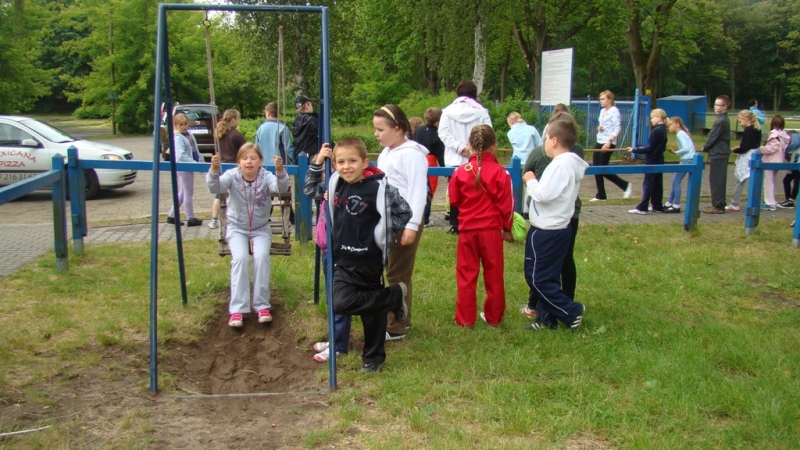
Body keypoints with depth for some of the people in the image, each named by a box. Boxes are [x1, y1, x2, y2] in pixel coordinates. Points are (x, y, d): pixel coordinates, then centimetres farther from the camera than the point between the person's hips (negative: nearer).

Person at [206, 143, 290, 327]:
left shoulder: (265, 177, -11)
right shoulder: (232, 176, -10)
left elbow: (281, 188, -31)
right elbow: (214, 188, -28)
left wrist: (280, 170, -51)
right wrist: (214, 169, -47)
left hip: (261, 229, 0)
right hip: (237, 228, 0)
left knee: (261, 256, -26)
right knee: (240, 257, -25)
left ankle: (262, 305, -13)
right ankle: (238, 309, -19)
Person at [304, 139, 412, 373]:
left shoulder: (379, 187, -16)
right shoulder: (335, 184, 2)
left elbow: (404, 212, -13)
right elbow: (310, 189, 19)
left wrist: (382, 234, -8)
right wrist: (317, 163, 4)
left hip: (370, 259, -5)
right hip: (344, 259, 5)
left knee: (372, 308, 3)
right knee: (341, 304, -9)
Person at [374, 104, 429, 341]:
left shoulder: (411, 154, -14)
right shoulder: (386, 153, 15)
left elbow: (417, 191, -18)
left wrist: (412, 225, -22)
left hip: (404, 222, -9)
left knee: (398, 275, -3)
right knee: (392, 272, 15)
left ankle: (396, 327, 5)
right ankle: (400, 319, 26)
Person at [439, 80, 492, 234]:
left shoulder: (447, 111, 3)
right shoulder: (481, 112, -1)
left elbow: (443, 133, -7)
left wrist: (459, 147, -11)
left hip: (454, 160, 1)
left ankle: (455, 225, 10)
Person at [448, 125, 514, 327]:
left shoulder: (460, 171, -5)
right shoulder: (500, 172, -9)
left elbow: (454, 199, 5)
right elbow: (506, 204, -5)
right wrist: (507, 228, 9)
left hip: (467, 229, 1)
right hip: (492, 229, -1)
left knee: (466, 275, 9)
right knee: (494, 275, 10)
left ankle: (465, 319, 12)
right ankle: (493, 317, 19)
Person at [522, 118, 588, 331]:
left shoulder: (562, 164, -20)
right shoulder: (570, 162, 11)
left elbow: (544, 194, -25)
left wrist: (531, 181, -9)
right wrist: (534, 183, 4)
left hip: (547, 232, -10)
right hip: (556, 229, 10)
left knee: (538, 278, -1)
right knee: (547, 277, 16)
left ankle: (572, 311, 5)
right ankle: (546, 317, 23)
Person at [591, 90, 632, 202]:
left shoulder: (614, 111, -9)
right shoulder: (602, 111, 15)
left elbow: (618, 127, -16)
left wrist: (609, 141, -26)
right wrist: (599, 127, 3)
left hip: (608, 144, -8)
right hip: (599, 142, 8)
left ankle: (626, 185, 6)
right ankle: (600, 195, 11)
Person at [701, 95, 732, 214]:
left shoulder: (721, 121, -18)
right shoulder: (724, 119, 13)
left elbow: (713, 137, -16)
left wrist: (704, 147, -1)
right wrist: (707, 147, 10)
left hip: (718, 154, -10)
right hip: (722, 153, 10)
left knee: (716, 180, -6)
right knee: (719, 180, 14)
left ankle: (718, 206, -3)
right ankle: (719, 204, 20)